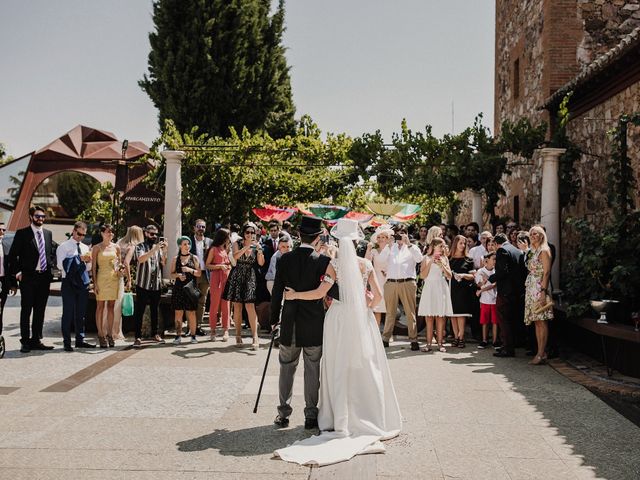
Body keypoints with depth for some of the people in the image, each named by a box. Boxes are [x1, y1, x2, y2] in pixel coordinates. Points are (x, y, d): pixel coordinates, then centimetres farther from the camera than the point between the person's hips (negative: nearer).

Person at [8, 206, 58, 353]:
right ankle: (25, 342, 6)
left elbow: (54, 249, 24)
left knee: (40, 311, 9)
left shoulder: (48, 234, 11)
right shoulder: (22, 233, -3)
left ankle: (36, 340, 17)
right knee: (26, 310, 0)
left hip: (45, 277, 5)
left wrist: (51, 264, 10)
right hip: (28, 277, -5)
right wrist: (17, 272, -9)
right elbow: (12, 255, -4)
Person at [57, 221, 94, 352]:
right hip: (69, 283, -5)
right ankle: (67, 342, 3)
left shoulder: (85, 248, 15)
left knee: (81, 313, 10)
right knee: (68, 312, -3)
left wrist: (89, 261, -3)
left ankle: (80, 340, 18)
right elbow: (61, 265, -15)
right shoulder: (64, 246, -3)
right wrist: (80, 258, -19)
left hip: (82, 282, 6)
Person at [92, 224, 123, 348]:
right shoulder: (97, 248, 0)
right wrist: (95, 283, -8)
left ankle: (109, 334, 11)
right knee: (100, 307, 0)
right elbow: (93, 267, -1)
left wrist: (121, 269, -3)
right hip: (102, 278, -3)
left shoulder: (116, 247, 9)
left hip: (114, 279, 3)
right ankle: (101, 335, 4)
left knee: (111, 307, 6)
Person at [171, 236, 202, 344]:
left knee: (191, 313, -1)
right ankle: (178, 335, 6)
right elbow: (171, 274, 10)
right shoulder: (175, 259, 9)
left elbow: (199, 273, 3)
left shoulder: (194, 258, 6)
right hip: (179, 288, 1)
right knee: (178, 312, 0)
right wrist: (178, 275, -10)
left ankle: (193, 335, 7)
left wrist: (190, 270, -13)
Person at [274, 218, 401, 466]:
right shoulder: (366, 264, 0)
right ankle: (372, 416, 15)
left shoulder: (335, 265, -8)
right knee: (366, 368, 10)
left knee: (340, 370, 7)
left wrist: (294, 295, -2)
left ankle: (342, 421, 9)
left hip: (339, 319, -2)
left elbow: (320, 292, -13)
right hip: (362, 321, 2)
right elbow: (378, 295, -1)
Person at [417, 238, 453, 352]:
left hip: (441, 288, 1)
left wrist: (442, 265, -7)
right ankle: (429, 344, -1)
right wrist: (430, 262, -9)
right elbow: (423, 275, -4)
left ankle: (440, 343, 4)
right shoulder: (426, 258, 5)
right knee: (429, 317, -3)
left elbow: (449, 276, 5)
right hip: (429, 288, -1)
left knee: (440, 317, 0)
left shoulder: (444, 258, 11)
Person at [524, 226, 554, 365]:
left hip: (539, 288, -9)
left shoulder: (544, 251, -6)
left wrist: (543, 291, -19)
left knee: (541, 321, -9)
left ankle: (541, 354, -10)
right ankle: (540, 353, 9)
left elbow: (546, 272, -13)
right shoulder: (534, 252, 19)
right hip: (531, 289, 9)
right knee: (536, 322, 7)